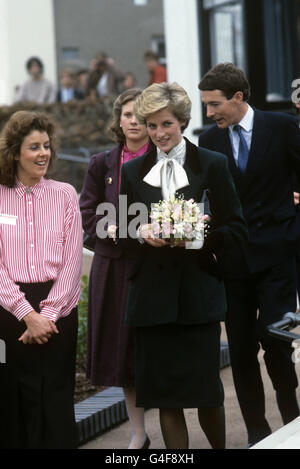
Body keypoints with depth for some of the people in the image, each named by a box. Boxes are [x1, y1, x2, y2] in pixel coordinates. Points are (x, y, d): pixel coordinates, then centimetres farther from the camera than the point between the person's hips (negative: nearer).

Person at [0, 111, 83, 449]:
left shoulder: (65, 195, 6)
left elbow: (72, 262, 1)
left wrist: (47, 315, -8)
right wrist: (27, 314, -12)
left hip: (58, 308, 1)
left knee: (55, 401, -1)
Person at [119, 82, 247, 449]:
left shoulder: (212, 166, 3)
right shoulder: (133, 172, 11)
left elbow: (236, 229, 2)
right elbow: (122, 232, 13)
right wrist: (142, 234, -8)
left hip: (199, 292, -2)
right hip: (153, 292, 2)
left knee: (206, 390, -2)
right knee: (164, 394, 2)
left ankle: (220, 446, 23)